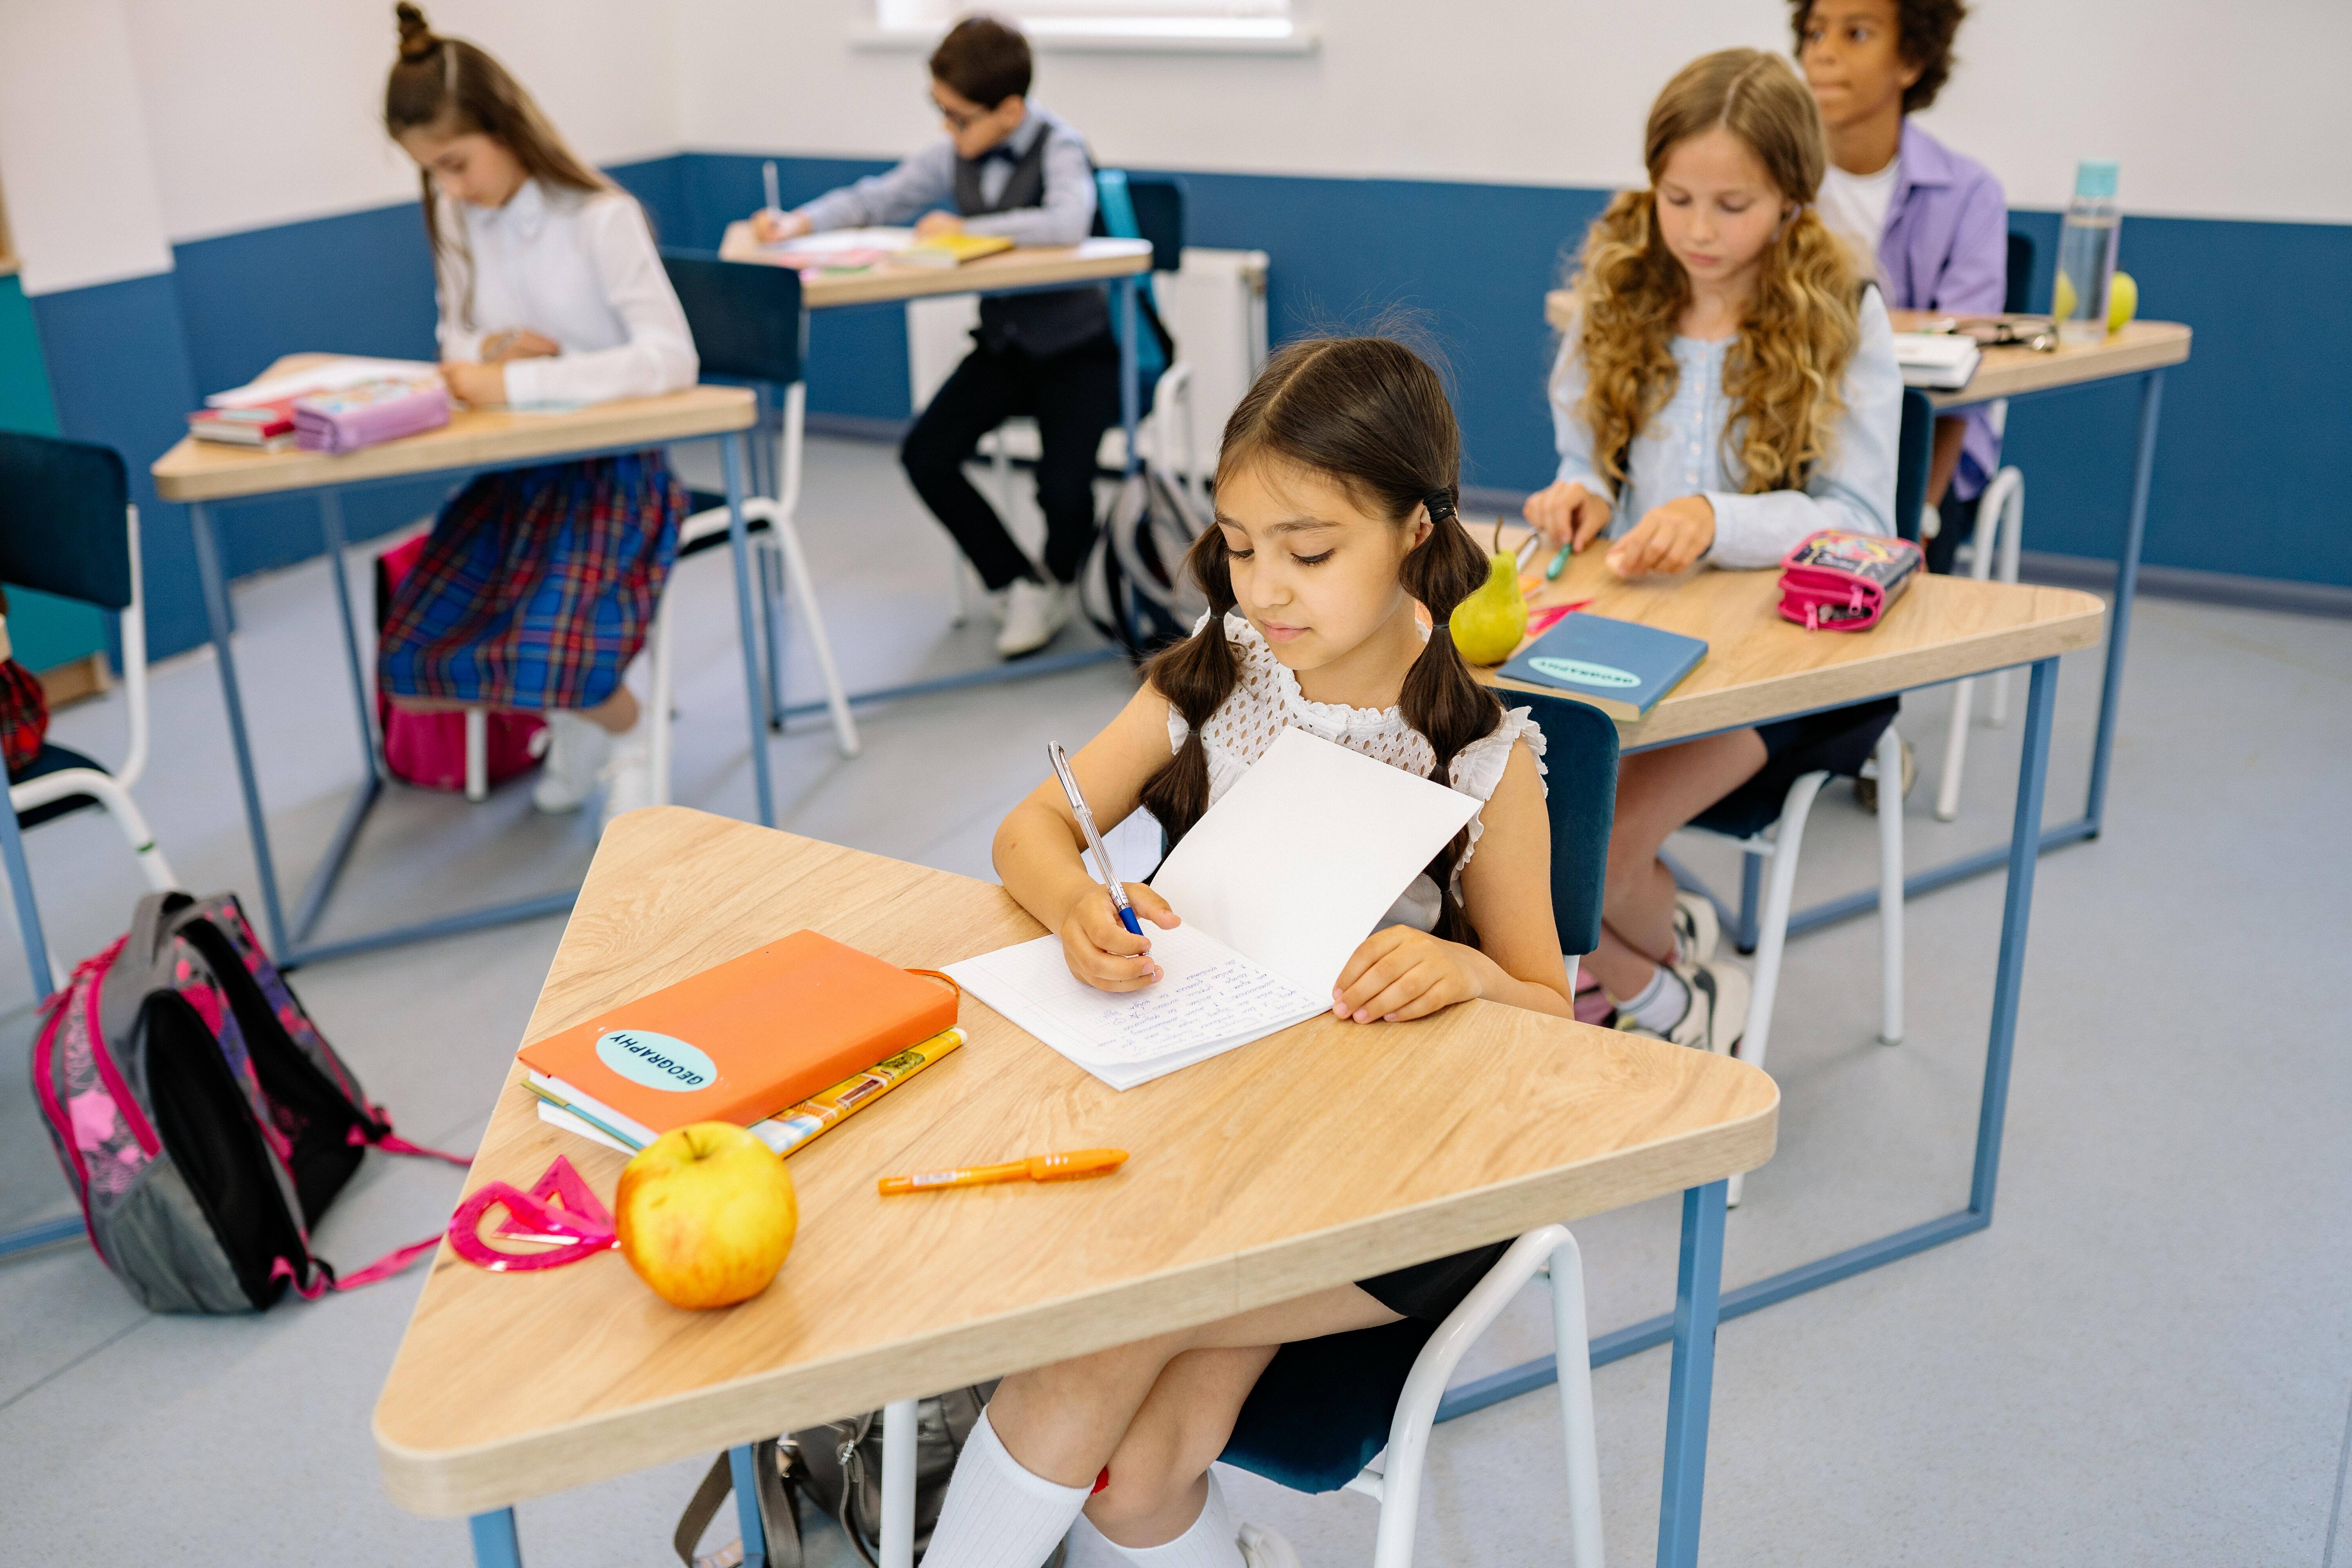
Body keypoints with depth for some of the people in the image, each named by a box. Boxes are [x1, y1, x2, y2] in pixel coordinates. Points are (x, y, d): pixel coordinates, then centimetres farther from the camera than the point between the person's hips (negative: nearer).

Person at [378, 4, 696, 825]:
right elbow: (456, 341, 15)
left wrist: (517, 382, -32)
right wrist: (489, 348, -12)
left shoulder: (601, 220, -16)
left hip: (612, 469, -6)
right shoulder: (454, 219, 3)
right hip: (512, 471, 6)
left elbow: (671, 359, -26)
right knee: (410, 657, -9)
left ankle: (626, 734, 8)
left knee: (549, 658, -28)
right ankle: (574, 714, 18)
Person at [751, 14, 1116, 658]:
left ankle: (1059, 582, 14)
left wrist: (966, 228, -28)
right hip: (1002, 342, 6)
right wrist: (800, 222, -5)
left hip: (1074, 346, -6)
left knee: (1062, 486, -24)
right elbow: (876, 199, 12)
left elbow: (1068, 224, -36)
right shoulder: (956, 155, 1)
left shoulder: (1058, 148, -15)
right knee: (926, 455, -13)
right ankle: (1019, 586, 6)